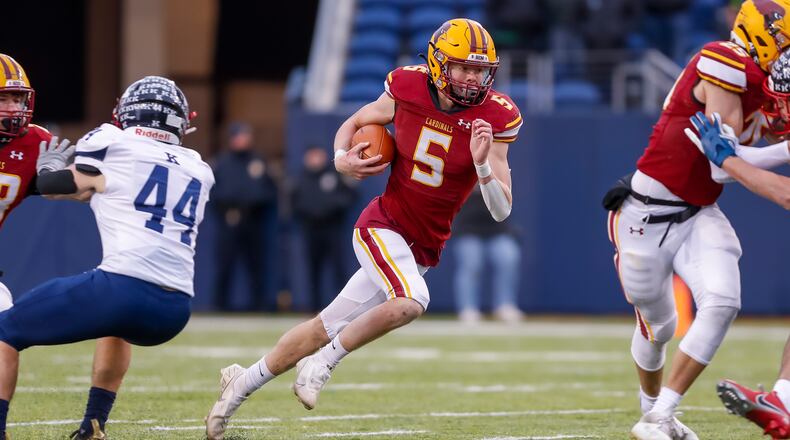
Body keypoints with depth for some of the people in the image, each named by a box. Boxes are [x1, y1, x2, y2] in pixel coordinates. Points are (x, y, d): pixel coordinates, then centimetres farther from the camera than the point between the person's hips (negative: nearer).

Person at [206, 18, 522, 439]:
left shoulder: (495, 117, -9)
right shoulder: (407, 89, -8)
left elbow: (501, 211, -9)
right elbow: (353, 123, 12)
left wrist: (482, 163, -27)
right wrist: (342, 158, -9)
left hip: (423, 248, 3)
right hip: (383, 226, -3)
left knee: (328, 326, 8)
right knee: (411, 300, -32)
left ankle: (244, 382, 25)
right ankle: (326, 360, -12)